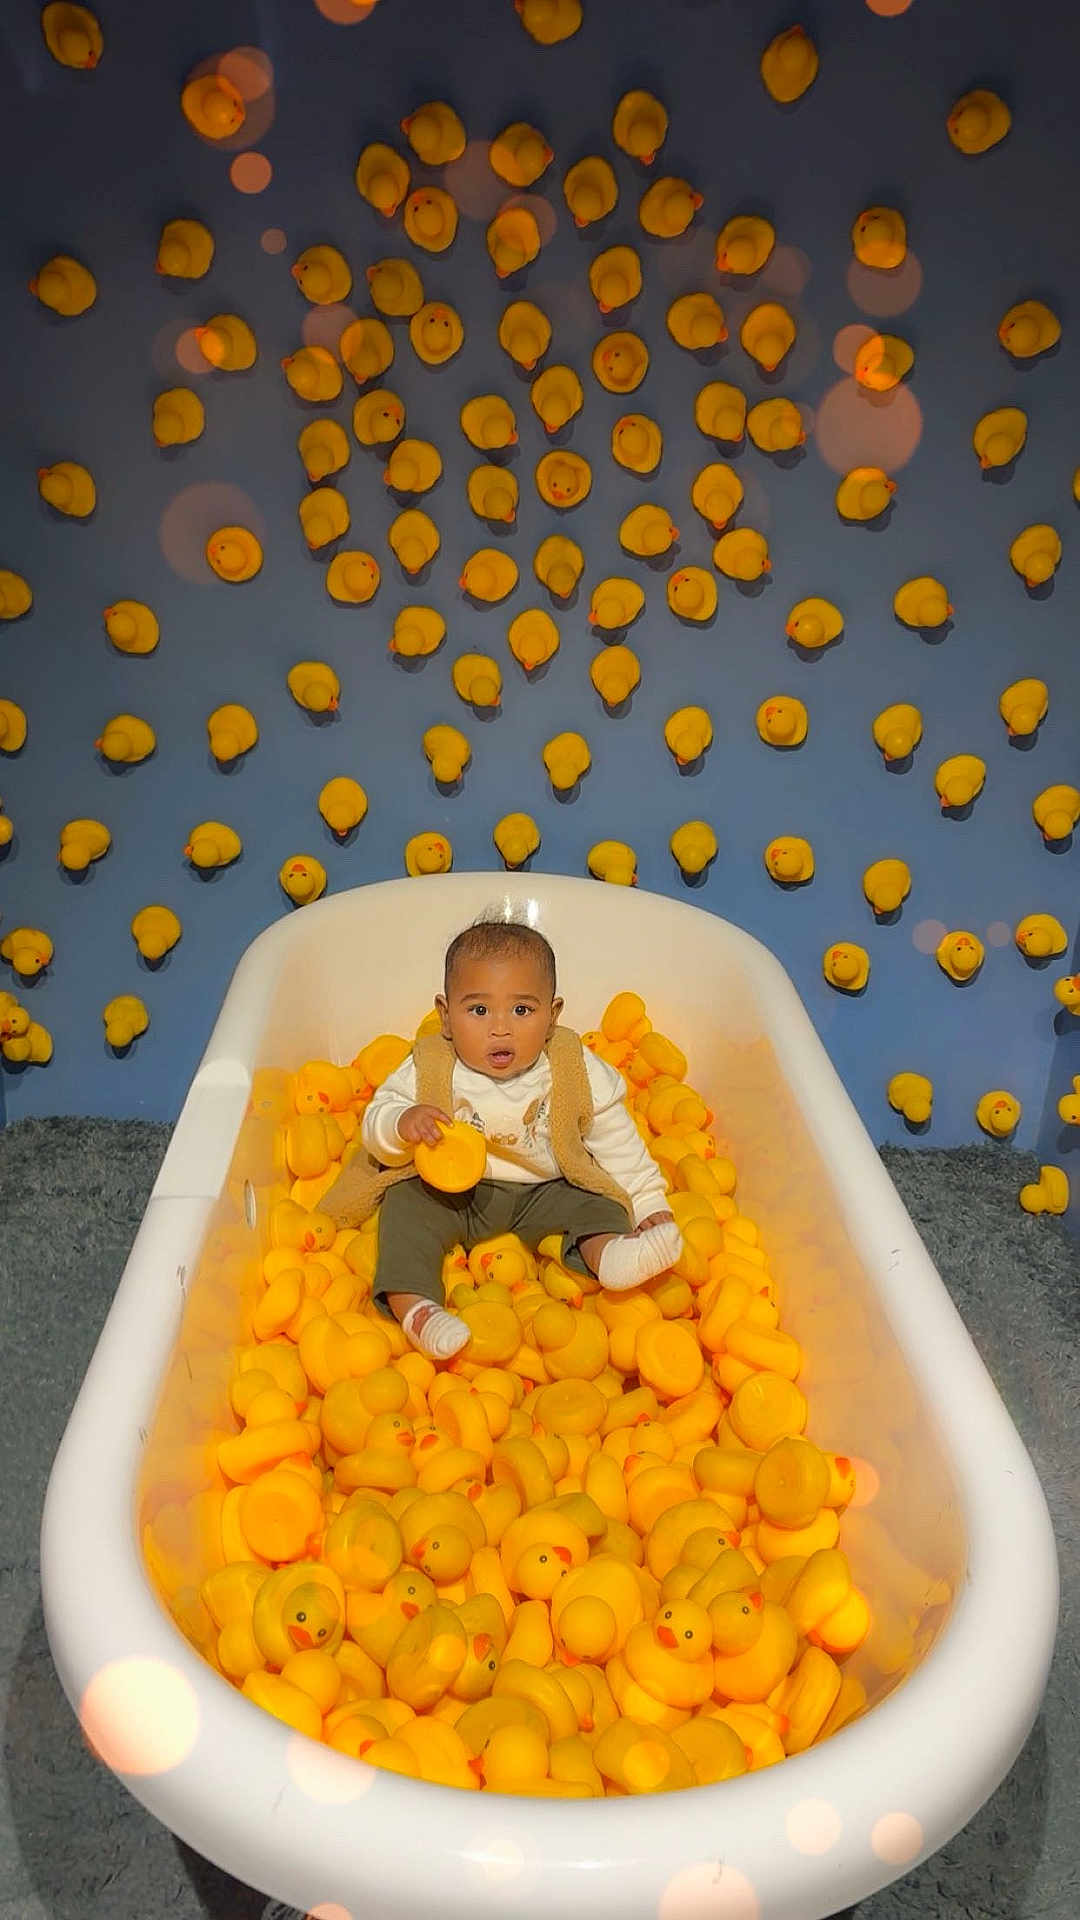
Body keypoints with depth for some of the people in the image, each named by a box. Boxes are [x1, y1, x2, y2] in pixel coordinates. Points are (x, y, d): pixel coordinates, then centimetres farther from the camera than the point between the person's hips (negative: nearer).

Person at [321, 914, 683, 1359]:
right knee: (406, 1204, -23)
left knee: (595, 1205, -19)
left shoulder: (576, 1071, -10)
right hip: (451, 1189, 0)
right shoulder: (428, 1069, -13)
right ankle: (413, 1306, -32)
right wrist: (401, 1124, -32)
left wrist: (650, 1202, -3)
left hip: (545, 1190, 1)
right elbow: (376, 1119, -9)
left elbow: (615, 1139, -1)